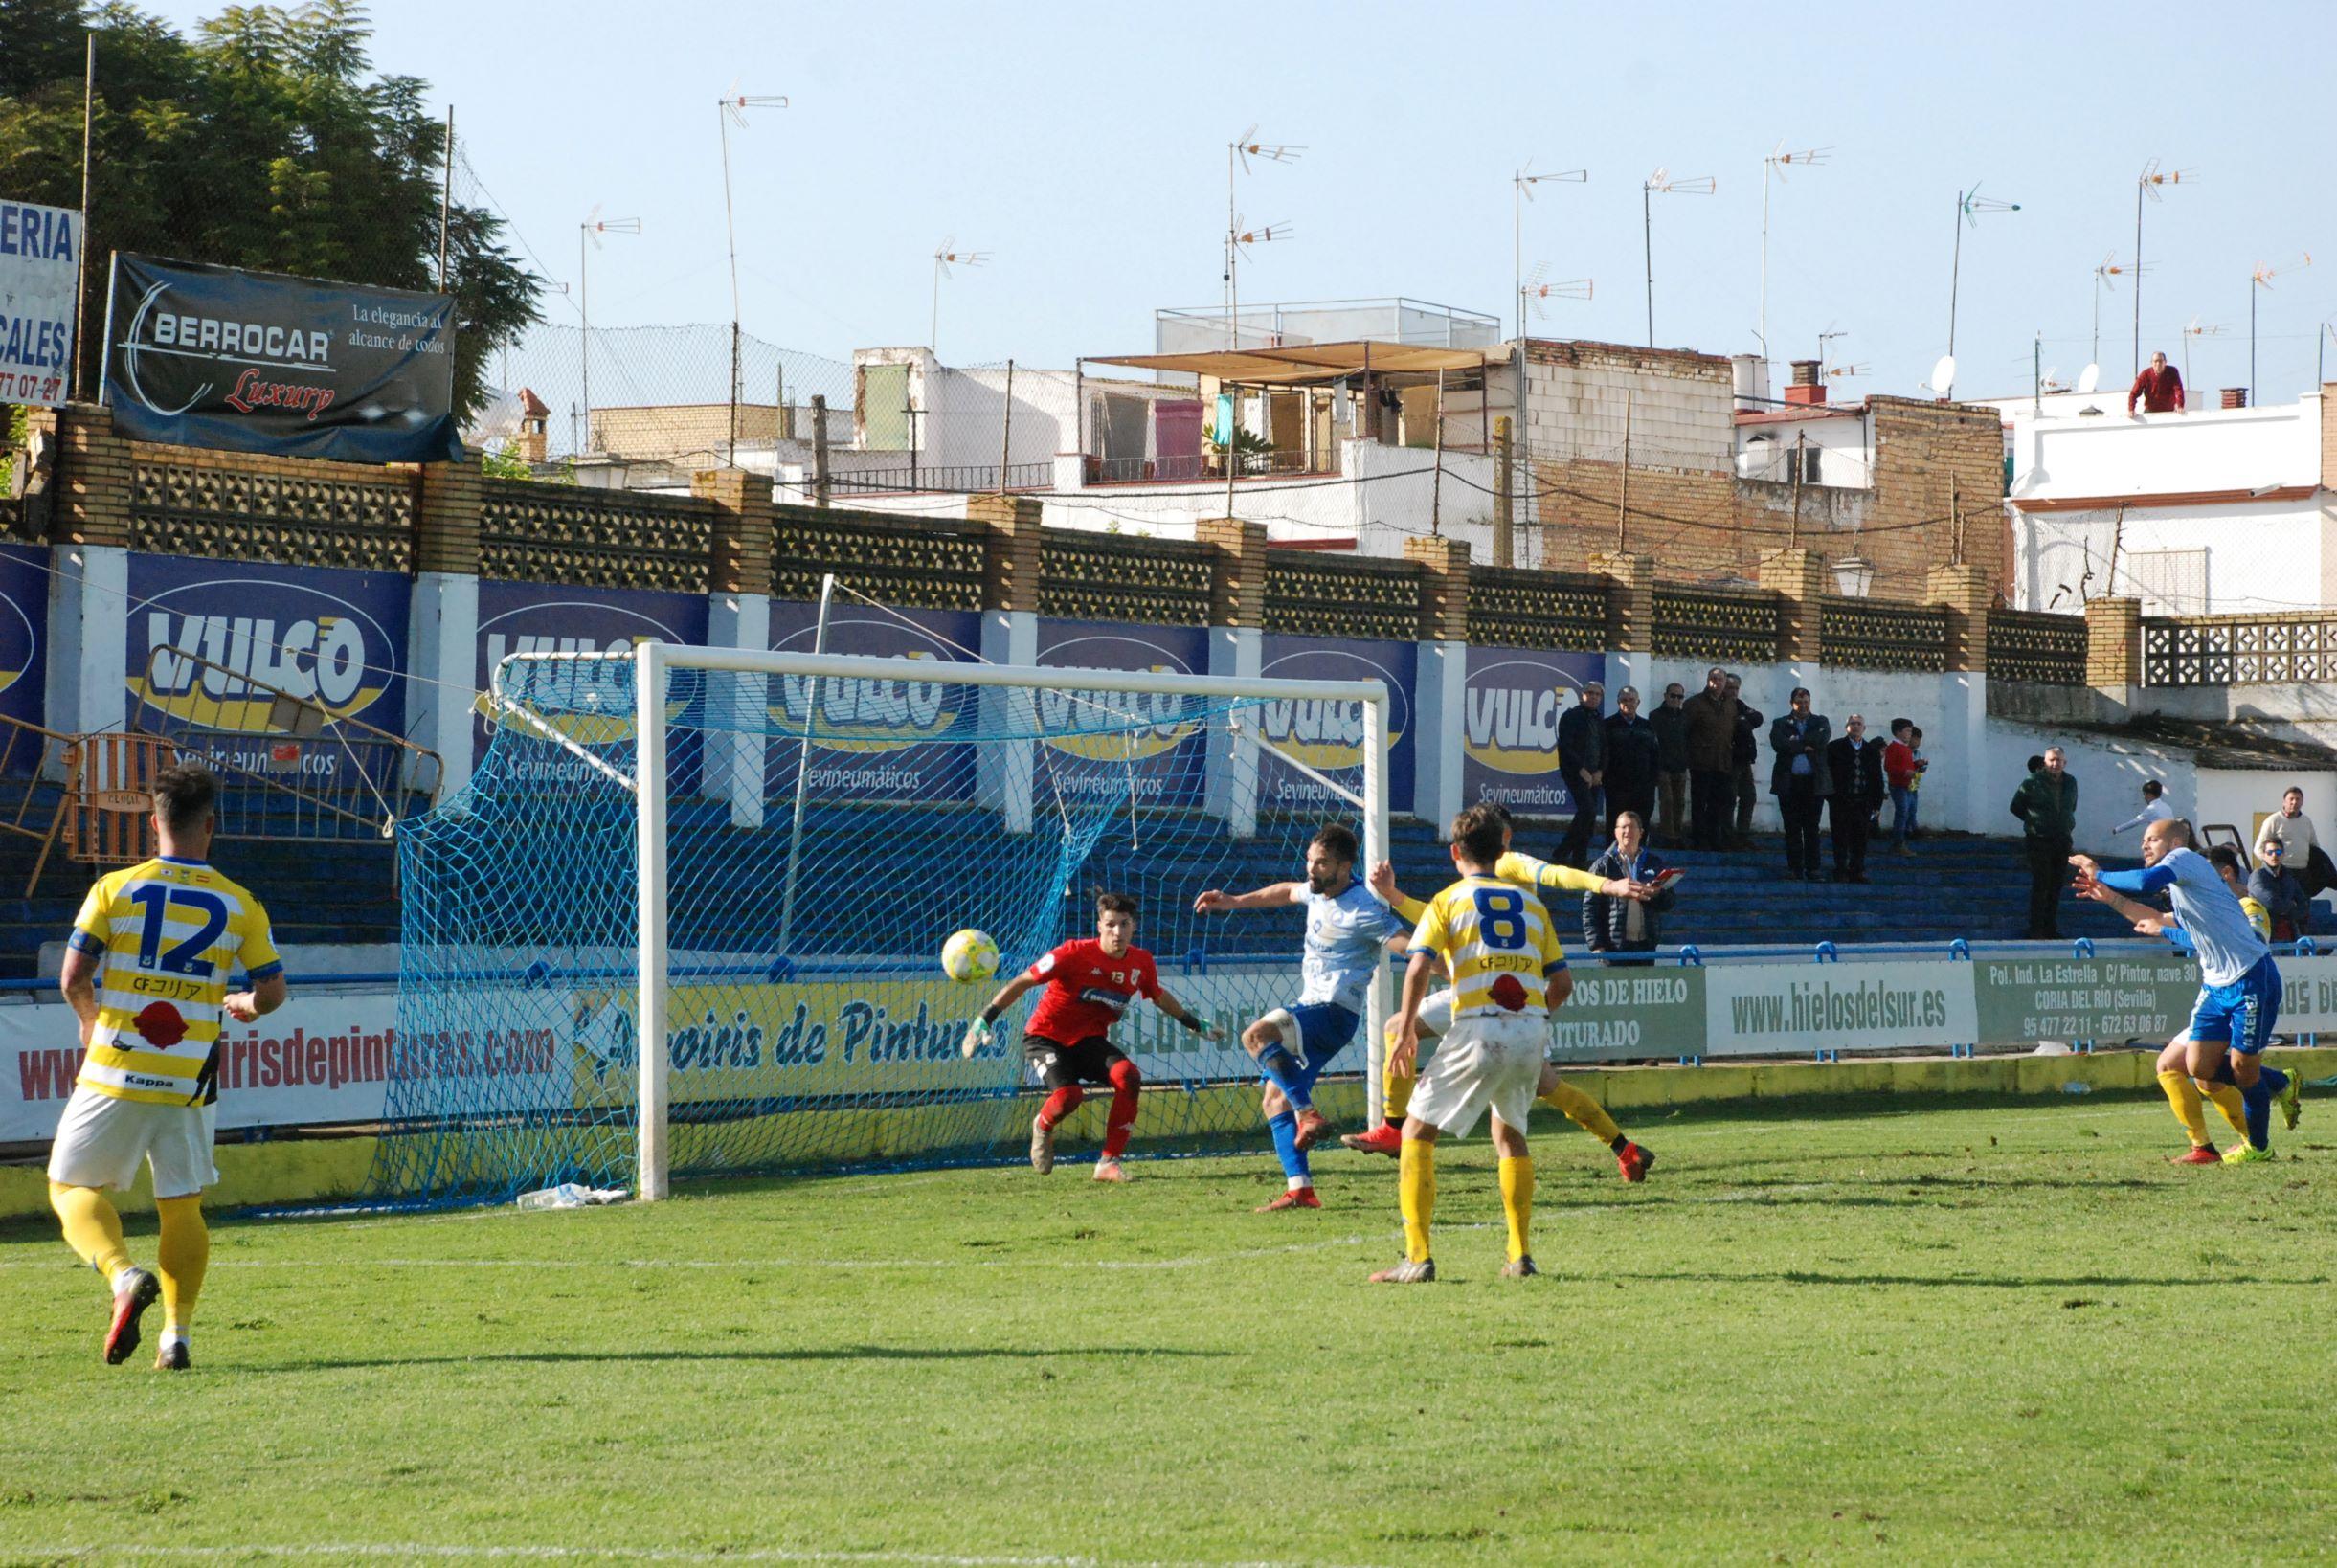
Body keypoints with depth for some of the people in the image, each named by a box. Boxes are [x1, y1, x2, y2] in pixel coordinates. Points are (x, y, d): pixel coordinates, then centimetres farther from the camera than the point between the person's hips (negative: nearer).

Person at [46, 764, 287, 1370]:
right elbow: (273, 991, 3)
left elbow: (73, 979, -6)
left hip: (115, 1073, -2)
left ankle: (123, 1274, -17)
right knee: (182, 1208, 13)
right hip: (189, 1082, 2)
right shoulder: (239, 904, 2)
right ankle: (176, 1336, 5)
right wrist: (241, 1004, 26)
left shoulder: (114, 889, -3)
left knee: (73, 1186, 10)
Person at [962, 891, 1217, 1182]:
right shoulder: (1075, 953, -21)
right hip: (1046, 1036, -4)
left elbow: (1159, 996, 19)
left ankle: (1109, 1163, -14)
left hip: (1090, 1039, 5)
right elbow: (1022, 982, -17)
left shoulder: (1142, 962, -4)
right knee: (1069, 1095, -30)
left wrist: (1194, 1024, 28)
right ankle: (1043, 1126, 10)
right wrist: (984, 1019, -22)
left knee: (1129, 1077, -25)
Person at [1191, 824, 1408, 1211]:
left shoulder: (1363, 911, -16)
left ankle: (1310, 1114, -27)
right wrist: (1232, 901, 38)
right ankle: (1299, 1190, 3)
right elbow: (1288, 892, 33)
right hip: (1310, 1008, 9)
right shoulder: (1320, 892, 11)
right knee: (1275, 1098, 6)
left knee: (1256, 1036, -31)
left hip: (1333, 1013, -9)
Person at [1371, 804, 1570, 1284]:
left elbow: (1419, 967, -8)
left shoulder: (1449, 901, 6)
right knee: (1509, 1132, 27)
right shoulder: (1531, 903, 18)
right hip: (1533, 1030, 5)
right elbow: (1563, 981, 15)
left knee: (1417, 1132, 5)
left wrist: (1406, 1030, 0)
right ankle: (1520, 1255, 20)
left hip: (1479, 1029, -5)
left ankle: (1418, 1258, -8)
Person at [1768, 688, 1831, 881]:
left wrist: (1797, 740, -5)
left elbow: (1822, 739, -9)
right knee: (1792, 828, 1)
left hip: (1813, 783, 0)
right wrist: (1805, 747, -9)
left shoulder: (1820, 722, 12)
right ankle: (1794, 867, 5)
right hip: (1789, 783, 0)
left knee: (1811, 827, -1)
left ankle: (1812, 868, 1)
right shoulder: (1781, 724, 10)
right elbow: (1778, 744, -9)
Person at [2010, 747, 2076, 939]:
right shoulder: (2032, 782, -7)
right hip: (2039, 841, -5)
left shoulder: (2070, 783, 9)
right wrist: (2035, 822, 6)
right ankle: (2036, 929, -7)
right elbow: (2016, 807, 3)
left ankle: (2050, 928, 14)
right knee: (2040, 885, -9)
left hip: (2062, 840, 5)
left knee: (2056, 887, 8)